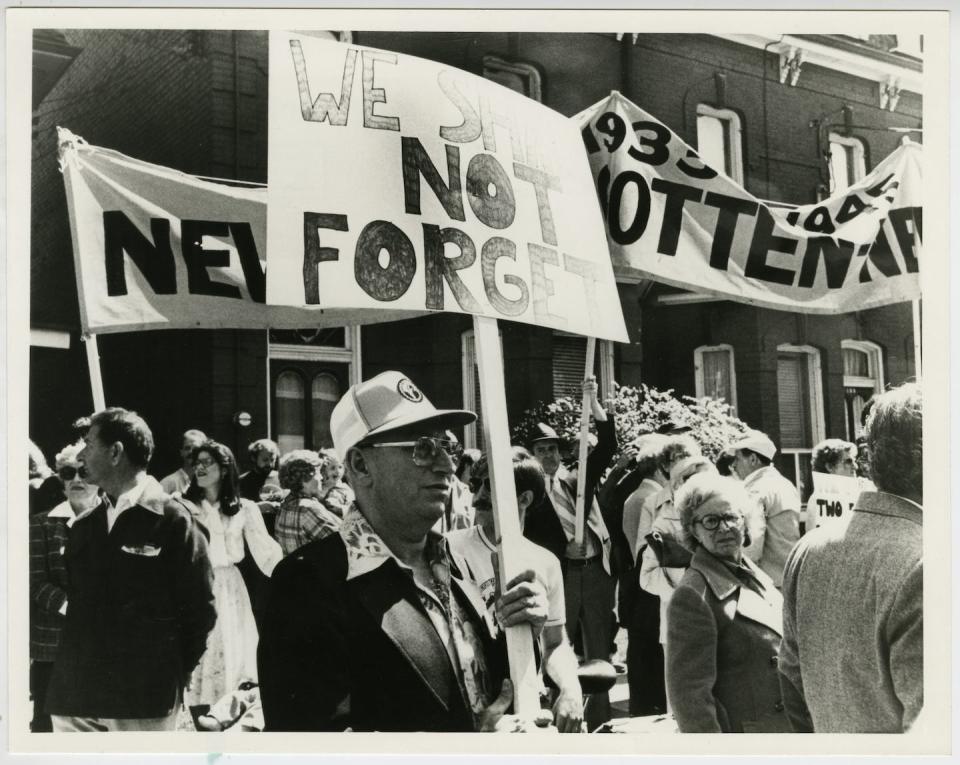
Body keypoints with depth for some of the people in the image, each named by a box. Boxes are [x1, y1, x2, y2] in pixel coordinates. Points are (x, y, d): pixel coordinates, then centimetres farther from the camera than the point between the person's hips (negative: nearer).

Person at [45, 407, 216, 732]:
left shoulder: (172, 520, -5)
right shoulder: (83, 525, 13)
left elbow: (200, 607, -5)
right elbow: (75, 597, 17)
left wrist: (171, 674, -1)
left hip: (144, 696, -5)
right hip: (74, 696, 6)